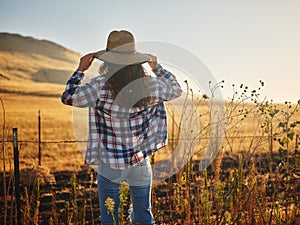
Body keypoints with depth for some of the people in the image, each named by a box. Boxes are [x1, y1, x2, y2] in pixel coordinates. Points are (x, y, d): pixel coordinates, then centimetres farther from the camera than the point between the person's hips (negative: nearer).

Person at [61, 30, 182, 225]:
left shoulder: (100, 87, -15)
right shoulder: (151, 85, -7)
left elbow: (68, 97, 0)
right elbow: (176, 89, 14)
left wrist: (80, 70, 11)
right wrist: (157, 67, 24)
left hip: (110, 166, -2)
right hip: (141, 165, 2)